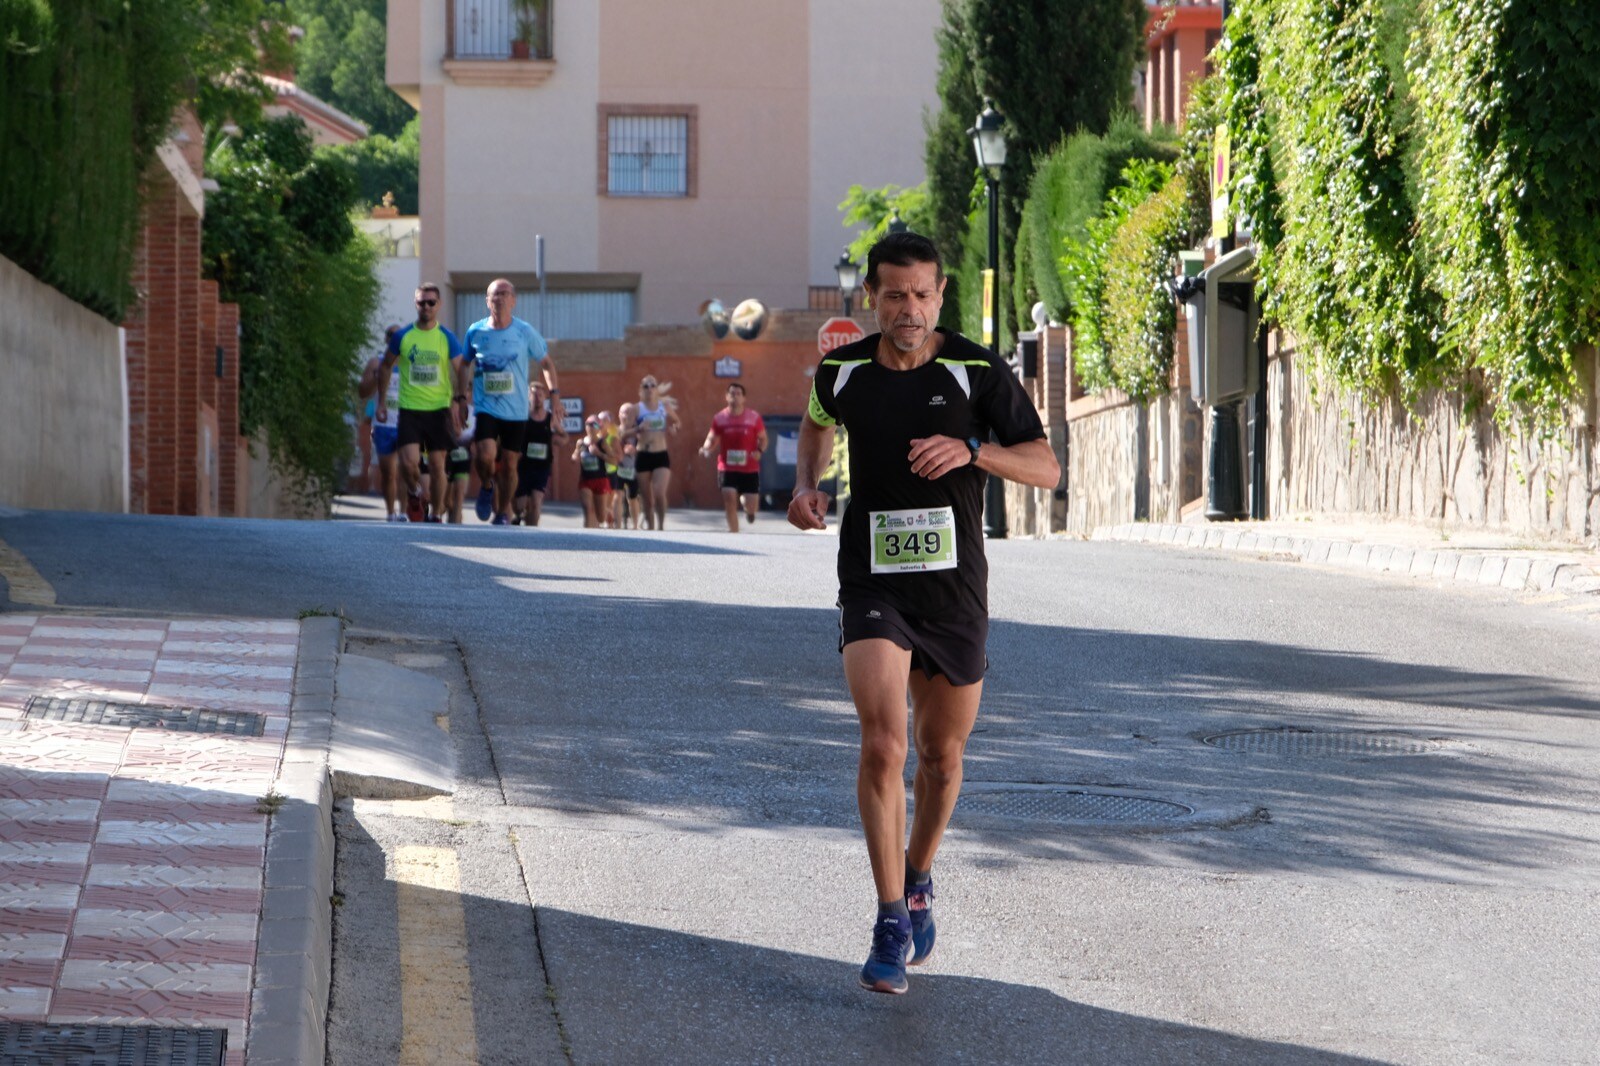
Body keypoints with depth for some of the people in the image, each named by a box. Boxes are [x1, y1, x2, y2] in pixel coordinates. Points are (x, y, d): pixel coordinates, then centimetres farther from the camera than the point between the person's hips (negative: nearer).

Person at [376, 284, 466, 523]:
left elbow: (461, 373, 1)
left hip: (439, 409, 0)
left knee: (437, 464, 3)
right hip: (410, 411, 0)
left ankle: (436, 513, 16)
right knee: (409, 462, -14)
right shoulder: (402, 337, 2)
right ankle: (415, 492, 17)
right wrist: (382, 400, 11)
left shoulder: (447, 338, 1)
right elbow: (385, 367, 14)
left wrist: (457, 404, -11)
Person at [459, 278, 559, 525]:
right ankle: (488, 487, 12)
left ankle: (504, 512, 22)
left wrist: (553, 393, -6)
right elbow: (466, 364, 17)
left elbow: (546, 363, 7)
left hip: (516, 410, 0)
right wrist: (462, 397, 10)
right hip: (485, 407, 0)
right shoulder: (476, 331, 1)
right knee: (485, 454, -20)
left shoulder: (525, 332, -3)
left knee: (509, 463, 5)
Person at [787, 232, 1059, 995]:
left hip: (954, 587, 0)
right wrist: (806, 485, 5)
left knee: (941, 756, 12)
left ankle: (918, 879, 41)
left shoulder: (978, 373, -7)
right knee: (882, 744, -18)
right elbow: (818, 423, 24)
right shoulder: (842, 372, 0)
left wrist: (971, 451, -24)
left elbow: (1045, 468, -8)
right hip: (872, 584, 0)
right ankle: (891, 924, -12)